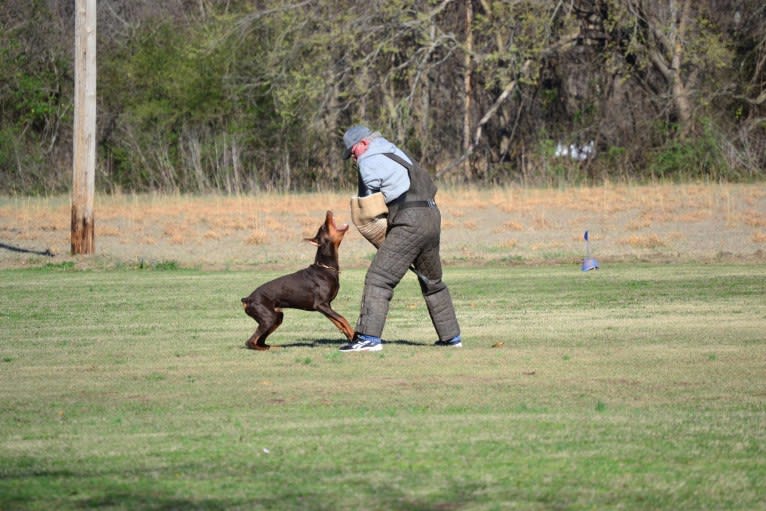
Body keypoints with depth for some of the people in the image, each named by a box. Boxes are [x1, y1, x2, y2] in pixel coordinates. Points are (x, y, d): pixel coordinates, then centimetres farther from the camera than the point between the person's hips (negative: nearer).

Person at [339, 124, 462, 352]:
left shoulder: (369, 161, -2)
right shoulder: (396, 152, 24)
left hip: (409, 222, -9)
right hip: (432, 217, 9)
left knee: (378, 279, -11)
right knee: (432, 282, 23)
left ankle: (369, 337, -20)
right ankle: (451, 336, 29)